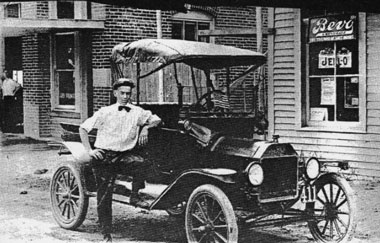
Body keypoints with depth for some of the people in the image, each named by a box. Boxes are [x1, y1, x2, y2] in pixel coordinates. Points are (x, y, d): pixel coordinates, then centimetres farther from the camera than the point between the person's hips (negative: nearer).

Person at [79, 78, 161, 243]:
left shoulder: (137, 112, 6)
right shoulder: (105, 112, 1)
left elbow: (156, 120, 14)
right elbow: (83, 128, 3)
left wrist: (146, 127, -6)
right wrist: (89, 150, -7)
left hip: (126, 155, 1)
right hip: (104, 156, -1)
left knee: (142, 164, -33)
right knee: (104, 197, -1)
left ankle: (134, 196, -10)